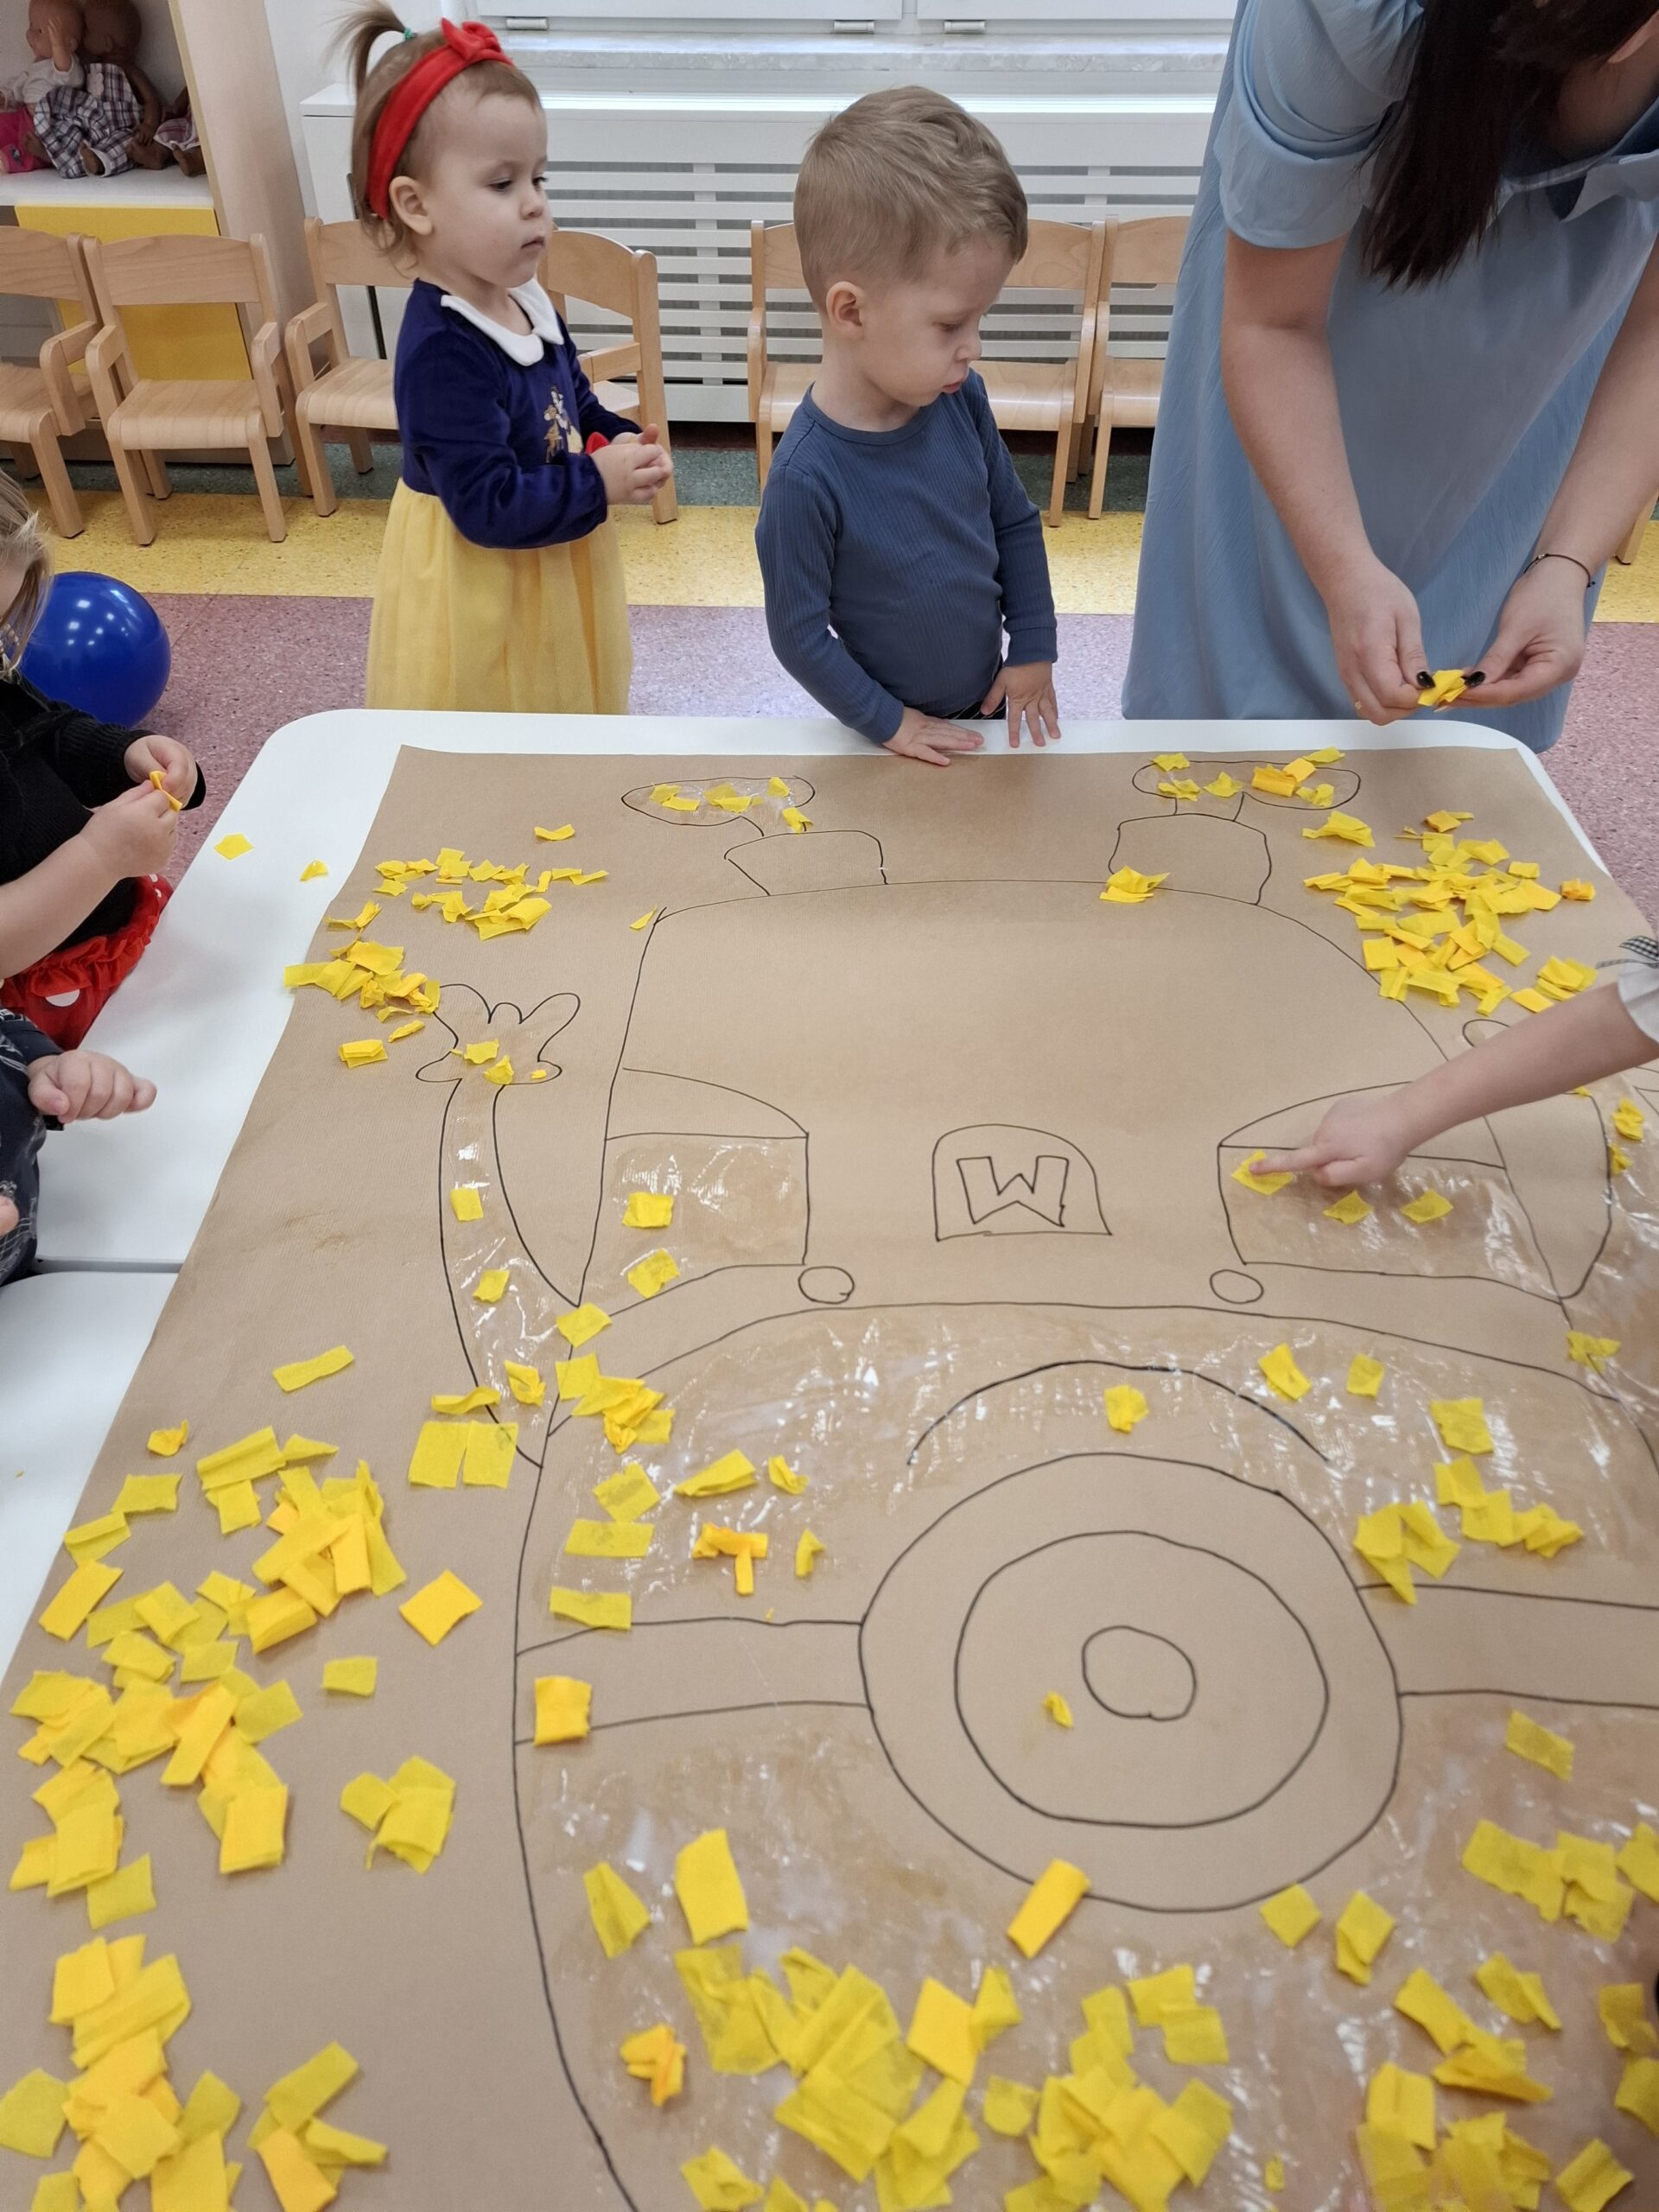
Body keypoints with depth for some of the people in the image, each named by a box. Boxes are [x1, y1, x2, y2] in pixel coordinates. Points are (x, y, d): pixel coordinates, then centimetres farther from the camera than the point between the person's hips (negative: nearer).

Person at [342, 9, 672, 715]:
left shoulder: (525, 301, 1)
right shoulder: (442, 351, -27)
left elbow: (577, 404, 18)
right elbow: (489, 509, -29)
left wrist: (621, 443, -3)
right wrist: (600, 484, -25)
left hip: (552, 573, 9)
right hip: (483, 598, -9)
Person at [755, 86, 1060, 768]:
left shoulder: (960, 399, -9)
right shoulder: (808, 476, -27)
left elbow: (1016, 523, 4)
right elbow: (798, 634, -19)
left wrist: (1033, 651, 0)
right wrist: (886, 722, -13)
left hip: (992, 699, 6)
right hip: (901, 738, -6)